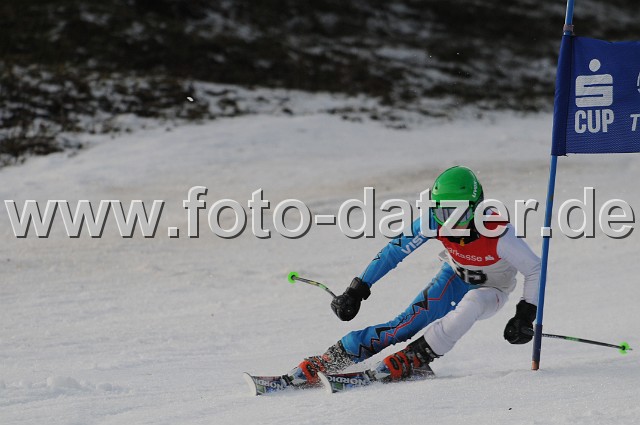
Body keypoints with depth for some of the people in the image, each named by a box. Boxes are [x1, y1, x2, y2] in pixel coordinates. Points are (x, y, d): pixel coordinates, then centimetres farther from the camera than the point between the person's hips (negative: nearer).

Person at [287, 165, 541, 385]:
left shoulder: (498, 234, -35)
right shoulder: (435, 220, -25)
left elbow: (534, 270, -20)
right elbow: (395, 251, -16)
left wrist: (525, 316, -23)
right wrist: (357, 291, -18)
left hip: (489, 292, -2)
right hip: (455, 278, 2)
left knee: (472, 302, -38)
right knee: (408, 323, -19)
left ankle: (414, 358, -25)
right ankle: (328, 360, -17)